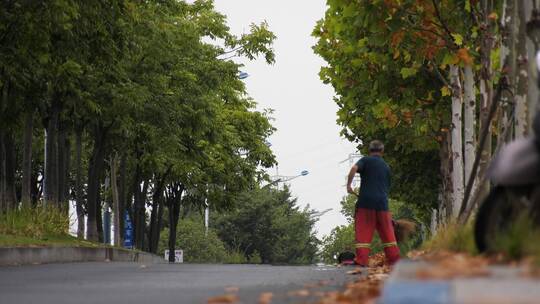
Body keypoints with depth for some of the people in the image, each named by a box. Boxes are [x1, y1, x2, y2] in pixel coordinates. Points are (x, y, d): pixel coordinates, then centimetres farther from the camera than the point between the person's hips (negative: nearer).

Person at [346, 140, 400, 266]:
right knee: (387, 231, 12)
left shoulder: (366, 160, 4)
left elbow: (354, 169, -16)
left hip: (366, 200, -3)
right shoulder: (386, 167, 18)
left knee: (363, 231, -2)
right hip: (382, 202, 3)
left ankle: (361, 260, -10)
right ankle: (394, 258, 14)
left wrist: (348, 185, -8)